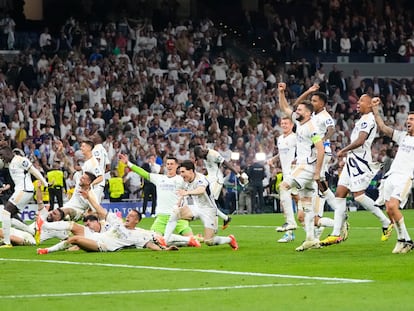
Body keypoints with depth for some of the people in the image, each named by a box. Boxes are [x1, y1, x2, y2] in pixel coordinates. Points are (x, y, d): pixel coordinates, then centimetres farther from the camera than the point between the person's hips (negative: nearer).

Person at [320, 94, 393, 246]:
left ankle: (386, 223, 1)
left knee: (359, 195, -13)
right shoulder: (362, 120, 20)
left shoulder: (369, 119, -13)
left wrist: (343, 150, -16)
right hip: (352, 160, 10)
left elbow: (360, 141, -23)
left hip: (360, 161, -10)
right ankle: (336, 235, 1)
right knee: (339, 194, 3)